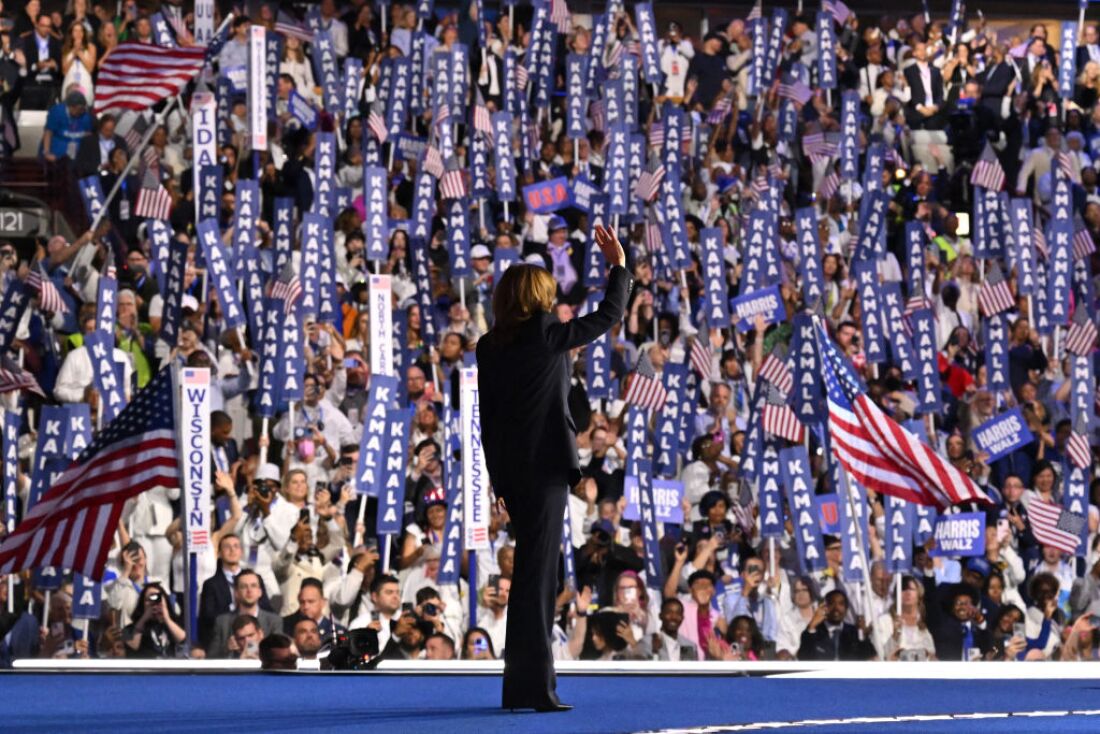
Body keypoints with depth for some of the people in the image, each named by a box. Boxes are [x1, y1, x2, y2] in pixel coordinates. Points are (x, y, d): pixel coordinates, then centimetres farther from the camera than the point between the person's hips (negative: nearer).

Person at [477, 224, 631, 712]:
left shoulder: (489, 347, 8)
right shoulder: (546, 334, -8)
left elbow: (486, 417, 11)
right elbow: (609, 315, 4)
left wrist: (498, 479, 16)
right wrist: (619, 266, 18)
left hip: (510, 470, 6)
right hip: (546, 466, -6)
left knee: (533, 574, 15)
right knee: (536, 575, -7)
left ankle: (523, 684, 17)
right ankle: (531, 687, -9)